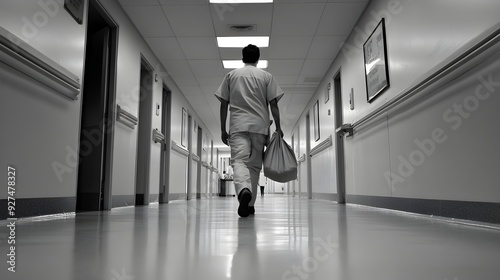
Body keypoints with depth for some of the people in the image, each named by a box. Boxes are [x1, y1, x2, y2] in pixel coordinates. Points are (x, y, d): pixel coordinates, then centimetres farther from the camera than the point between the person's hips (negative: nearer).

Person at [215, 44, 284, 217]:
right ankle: (250, 204, 12)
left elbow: (223, 104, 8)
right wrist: (278, 128, 7)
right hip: (260, 126, 1)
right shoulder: (266, 76, 11)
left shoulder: (231, 75, 13)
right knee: (254, 164, 8)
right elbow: (273, 104, 3)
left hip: (238, 126, -1)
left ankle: (244, 190, -39)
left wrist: (223, 130, 12)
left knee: (239, 160, -10)